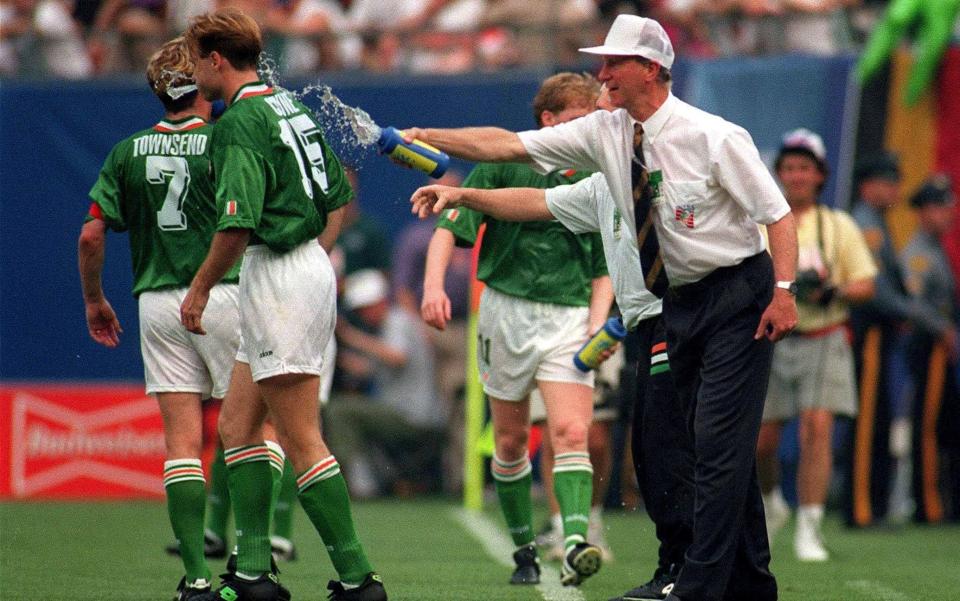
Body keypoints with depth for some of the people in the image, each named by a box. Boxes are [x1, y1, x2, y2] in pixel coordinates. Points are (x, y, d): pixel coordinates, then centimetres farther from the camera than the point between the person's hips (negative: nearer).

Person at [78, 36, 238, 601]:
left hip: (157, 303, 3)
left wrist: (94, 299, 16)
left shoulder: (129, 151, 6)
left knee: (182, 442, 2)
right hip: (221, 295, -3)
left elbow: (92, 235, 4)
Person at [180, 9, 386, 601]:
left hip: (278, 279, -10)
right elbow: (340, 193, 23)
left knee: (302, 441, -7)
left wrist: (200, 288, -10)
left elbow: (238, 223, -22)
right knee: (236, 424, 13)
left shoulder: (241, 121, -15)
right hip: (311, 269, 10)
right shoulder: (293, 107, 14)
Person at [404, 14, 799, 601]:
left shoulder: (714, 137, -16)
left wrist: (783, 292, -24)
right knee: (718, 447, 11)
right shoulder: (606, 133, 2)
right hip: (681, 304, 7)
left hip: (738, 296, -7)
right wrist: (424, 138, -7)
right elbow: (507, 145, 0)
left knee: (721, 442, -12)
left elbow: (778, 213, -14)